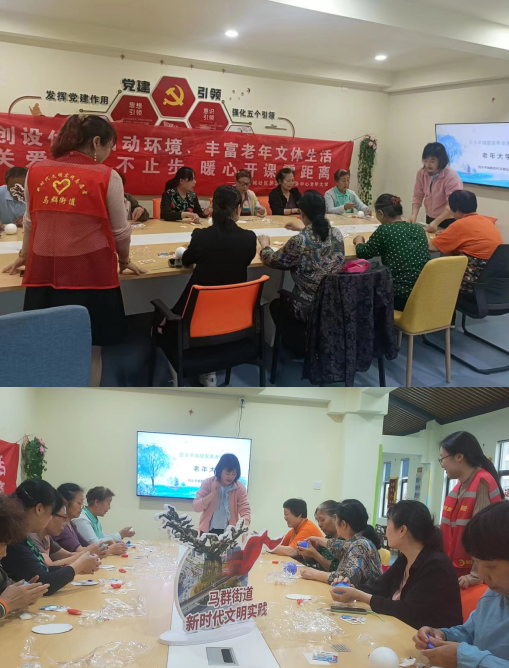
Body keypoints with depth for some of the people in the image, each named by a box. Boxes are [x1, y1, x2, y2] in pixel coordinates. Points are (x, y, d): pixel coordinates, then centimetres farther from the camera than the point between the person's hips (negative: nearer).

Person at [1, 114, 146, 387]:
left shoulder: (35, 171, 8)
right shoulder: (106, 176, -4)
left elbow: (29, 222, 19)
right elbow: (120, 231, 3)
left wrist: (24, 257, 36)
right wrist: (124, 260, 23)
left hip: (43, 273, 4)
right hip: (89, 273, -4)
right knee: (90, 349, 7)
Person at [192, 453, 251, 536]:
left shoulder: (240, 487, -6)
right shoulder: (208, 483, -5)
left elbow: (245, 511, -12)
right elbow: (196, 507, -9)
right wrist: (212, 493, -20)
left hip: (229, 533, 0)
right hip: (207, 531, 1)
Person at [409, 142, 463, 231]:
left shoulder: (452, 176, -23)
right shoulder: (421, 173, -5)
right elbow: (418, 196, -2)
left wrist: (436, 222, -35)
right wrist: (414, 215, -20)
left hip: (449, 221, -5)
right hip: (430, 219, 5)